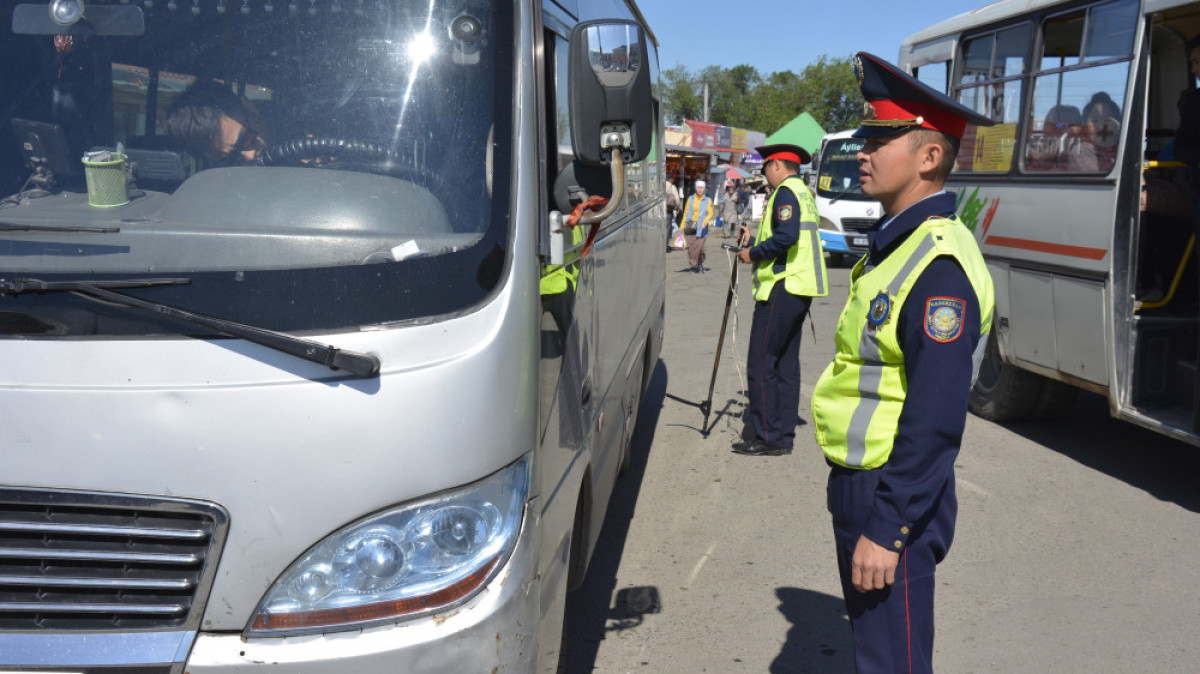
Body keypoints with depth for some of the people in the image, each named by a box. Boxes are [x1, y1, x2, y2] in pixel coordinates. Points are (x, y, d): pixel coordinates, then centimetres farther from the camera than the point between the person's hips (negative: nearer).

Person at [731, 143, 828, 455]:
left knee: (760, 364, -6)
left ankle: (767, 438, -4)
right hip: (800, 289, 10)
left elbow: (787, 237, -24)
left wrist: (753, 254, -11)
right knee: (786, 363, 11)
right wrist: (754, 240, 22)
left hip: (781, 289, -10)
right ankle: (784, 436, 15)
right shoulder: (804, 193, 20)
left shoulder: (786, 192, -10)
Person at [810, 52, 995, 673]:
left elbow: (935, 419, -26)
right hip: (859, 482, 10)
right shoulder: (894, 242, 9)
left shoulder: (939, 264, -23)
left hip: (896, 499, -10)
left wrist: (886, 529, -24)